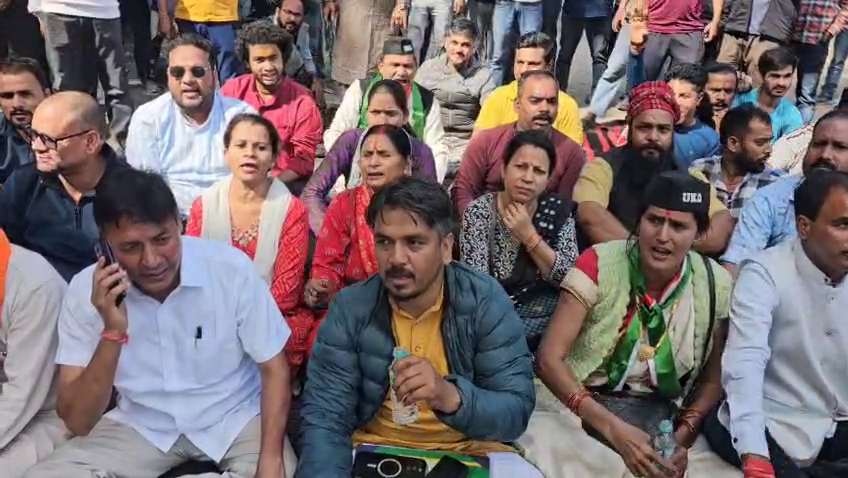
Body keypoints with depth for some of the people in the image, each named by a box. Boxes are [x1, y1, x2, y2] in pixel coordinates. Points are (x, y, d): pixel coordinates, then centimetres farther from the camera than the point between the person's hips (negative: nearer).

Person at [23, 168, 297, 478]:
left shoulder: (232, 269, -20)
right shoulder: (85, 290, -15)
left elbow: (274, 370, -10)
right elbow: (77, 422, -15)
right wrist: (113, 333, -30)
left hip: (235, 419, -1)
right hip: (141, 426, 2)